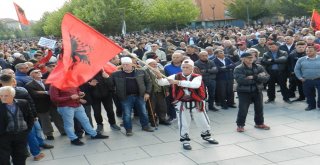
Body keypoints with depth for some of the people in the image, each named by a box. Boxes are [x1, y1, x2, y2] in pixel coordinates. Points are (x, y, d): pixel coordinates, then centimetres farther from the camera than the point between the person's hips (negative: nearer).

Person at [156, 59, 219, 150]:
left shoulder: (197, 77, -12)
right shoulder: (176, 76, -7)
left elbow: (195, 84, -36)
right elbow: (162, 82, -16)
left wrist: (177, 82, -42)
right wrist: (159, 77, -41)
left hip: (196, 103, 1)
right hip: (181, 103, 0)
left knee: (203, 121, 17)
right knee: (183, 123, 8)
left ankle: (206, 135, 45)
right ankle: (185, 140, 31)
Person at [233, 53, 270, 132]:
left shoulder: (259, 67, 4)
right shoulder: (238, 69, -9)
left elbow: (266, 77, -6)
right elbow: (240, 80, -25)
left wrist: (254, 77, -22)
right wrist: (258, 78, -18)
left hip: (257, 91, 4)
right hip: (244, 92, -4)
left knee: (259, 108, 13)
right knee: (243, 109, -4)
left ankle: (259, 123, 32)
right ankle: (240, 125, 11)